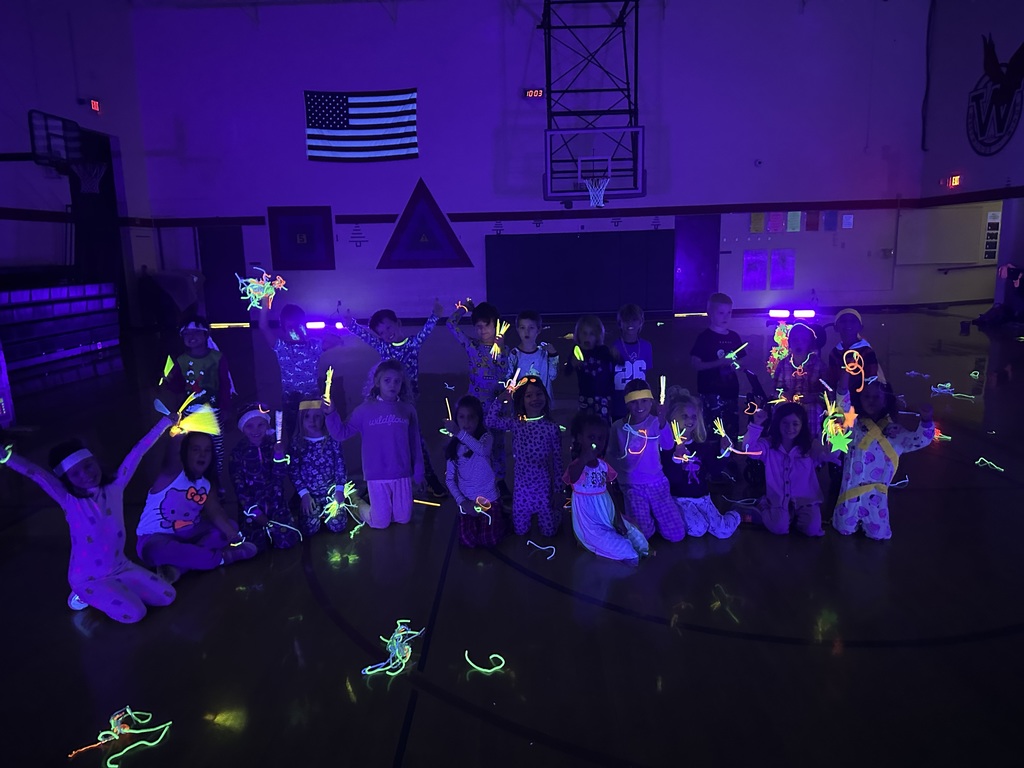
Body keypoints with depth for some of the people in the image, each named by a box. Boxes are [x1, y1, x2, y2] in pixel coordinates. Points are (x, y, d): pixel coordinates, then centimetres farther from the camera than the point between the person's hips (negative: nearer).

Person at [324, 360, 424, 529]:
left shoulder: (407, 410, 0)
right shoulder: (365, 409, -4)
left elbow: (415, 444, 4)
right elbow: (342, 434, -2)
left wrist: (418, 473, 6)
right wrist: (331, 414, -17)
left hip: (402, 475, 2)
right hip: (377, 476, -2)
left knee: (403, 519, 12)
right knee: (381, 523, 6)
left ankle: (383, 508, 40)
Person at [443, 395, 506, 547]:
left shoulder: (486, 437, -12)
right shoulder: (454, 446, -2)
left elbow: (482, 450, -38)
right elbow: (449, 478, 0)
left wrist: (460, 433, -50)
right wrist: (461, 501, -12)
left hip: (488, 498, -3)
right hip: (467, 501, 3)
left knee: (489, 541, -4)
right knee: (468, 542, -5)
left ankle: (499, 517, 27)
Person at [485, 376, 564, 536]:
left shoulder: (551, 427, -13)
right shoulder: (515, 423, -6)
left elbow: (557, 460, -7)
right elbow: (489, 421, -13)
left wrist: (557, 491, -4)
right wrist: (501, 399, -21)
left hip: (544, 485, -2)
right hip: (521, 484, 2)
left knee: (549, 531, 12)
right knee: (520, 531, 15)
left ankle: (556, 509, 41)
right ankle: (531, 513, 45)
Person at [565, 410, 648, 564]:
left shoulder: (603, 465, 3)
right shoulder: (576, 466, -19)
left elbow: (610, 492, 10)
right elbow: (572, 479, -44)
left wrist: (618, 518, 1)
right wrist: (584, 459, -57)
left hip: (610, 519, 7)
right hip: (590, 526, -7)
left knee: (641, 545, 6)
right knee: (628, 555, -13)